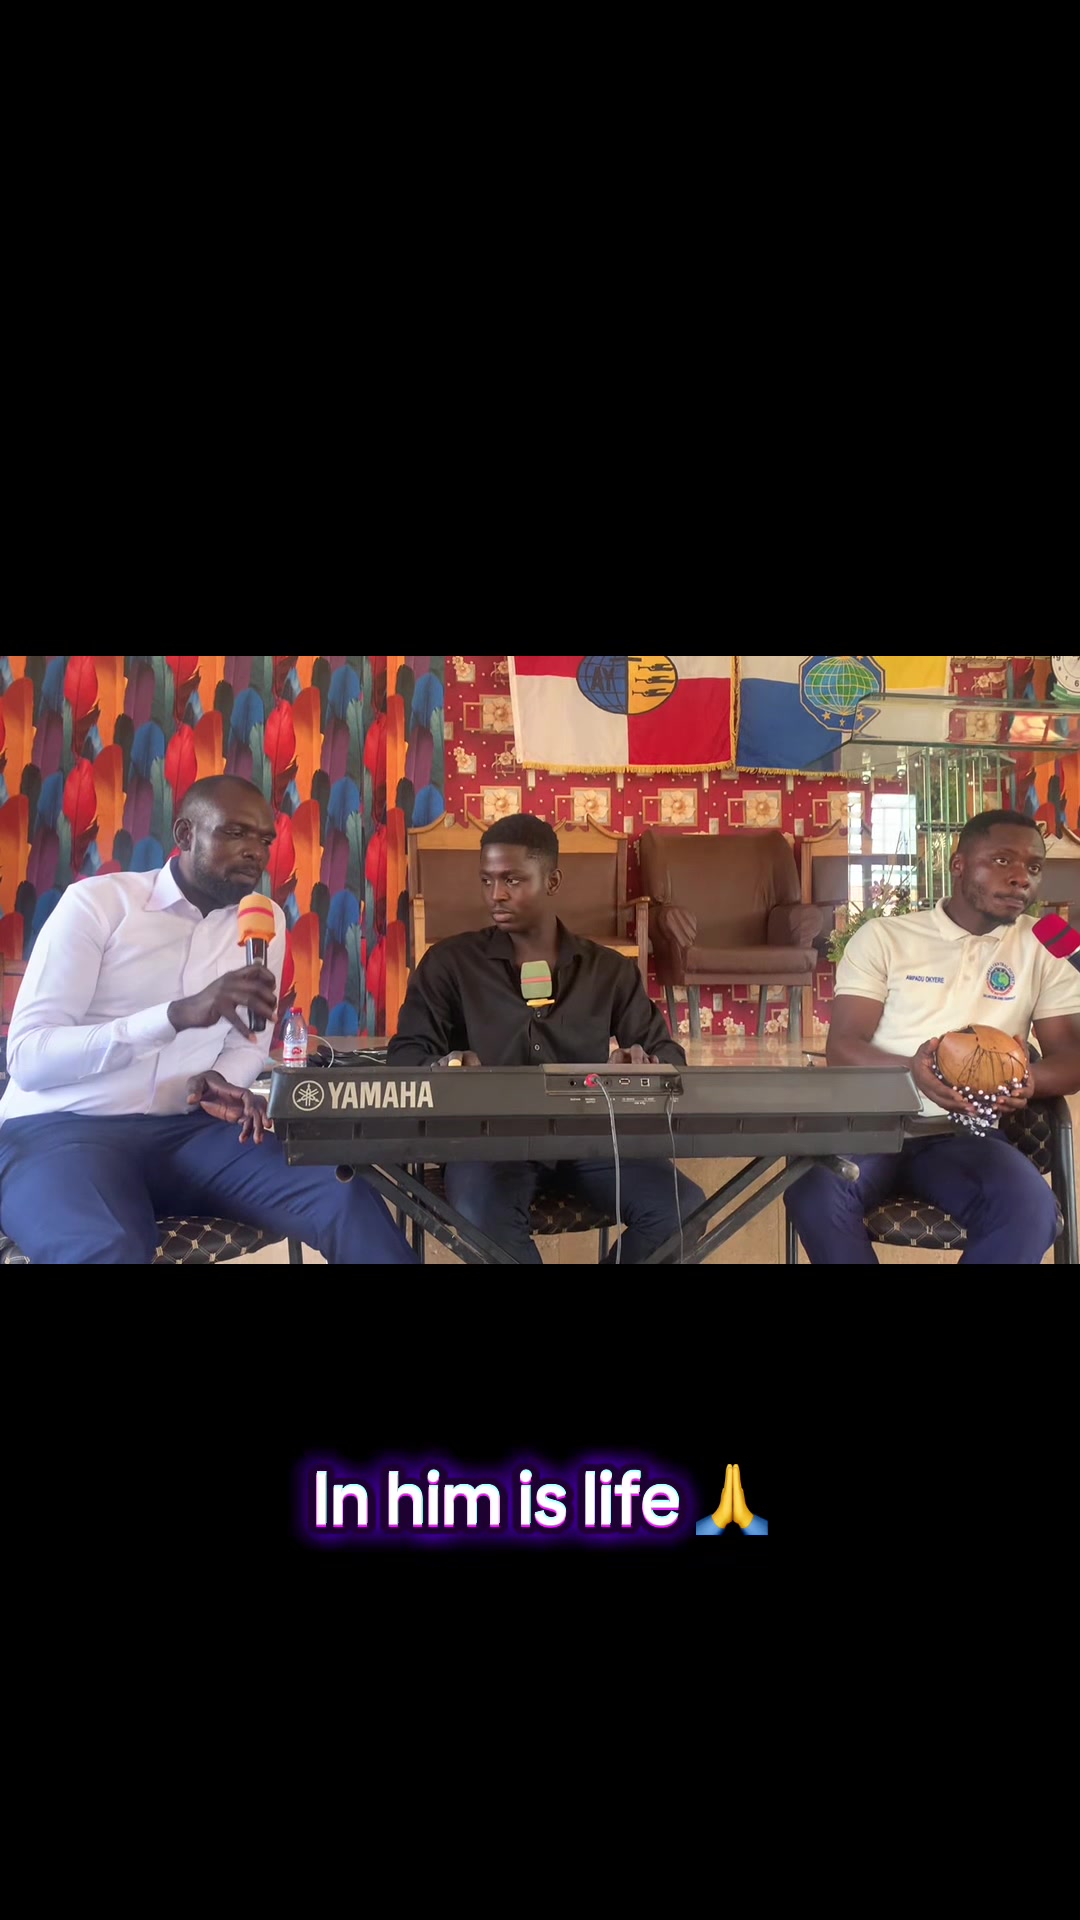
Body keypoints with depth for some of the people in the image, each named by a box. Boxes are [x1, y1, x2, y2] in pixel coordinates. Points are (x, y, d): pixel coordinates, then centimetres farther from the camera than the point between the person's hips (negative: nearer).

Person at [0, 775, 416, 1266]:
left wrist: (221, 1082, -10)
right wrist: (178, 1014, -29)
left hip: (187, 1130, 4)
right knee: (109, 1250, -38)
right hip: (63, 1128, -4)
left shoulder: (265, 919, 10)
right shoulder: (97, 901, -6)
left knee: (347, 1200, -21)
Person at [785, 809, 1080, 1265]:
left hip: (966, 1135, 1)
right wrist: (911, 1070, -24)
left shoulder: (1043, 949, 11)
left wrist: (1028, 1080, -19)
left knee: (1030, 1208, -33)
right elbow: (842, 1048, -1)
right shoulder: (882, 937, 6)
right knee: (812, 1190, -34)